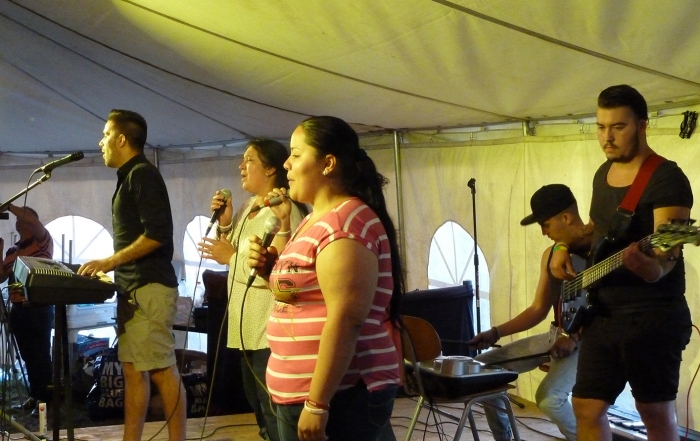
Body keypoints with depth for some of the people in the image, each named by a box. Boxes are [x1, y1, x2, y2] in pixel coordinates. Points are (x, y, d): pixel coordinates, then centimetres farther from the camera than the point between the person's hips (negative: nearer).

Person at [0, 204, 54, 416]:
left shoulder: (43, 241, 1)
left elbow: (36, 224, -20)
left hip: (39, 307, -7)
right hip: (18, 308, 7)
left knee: (41, 355, -6)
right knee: (28, 356, 11)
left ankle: (45, 400, -4)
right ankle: (34, 397, 17)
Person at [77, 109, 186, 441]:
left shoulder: (142, 174, -10)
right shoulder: (130, 177, 19)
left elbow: (157, 234, -20)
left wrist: (110, 261, -15)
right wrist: (111, 266, 12)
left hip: (149, 288, -10)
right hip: (133, 288, 10)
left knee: (162, 370, -7)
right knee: (133, 370, 11)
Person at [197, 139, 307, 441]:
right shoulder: (247, 207, 13)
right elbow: (238, 257, 20)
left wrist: (231, 257, -16)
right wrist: (225, 224, 5)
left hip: (272, 331, -10)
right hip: (248, 328, 10)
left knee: (274, 413, -4)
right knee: (259, 407, 19)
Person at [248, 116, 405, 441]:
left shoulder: (345, 222, -15)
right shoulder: (316, 220, 14)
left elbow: (347, 320, -23)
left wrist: (317, 403, -25)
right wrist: (271, 267, 7)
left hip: (339, 397, -10)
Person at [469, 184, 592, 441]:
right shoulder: (551, 255, 9)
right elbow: (539, 309, 14)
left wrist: (575, 339, -23)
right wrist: (496, 333, 4)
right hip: (556, 334, 8)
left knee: (549, 397, -32)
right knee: (482, 368, 1)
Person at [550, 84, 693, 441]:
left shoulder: (667, 179, -14)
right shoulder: (603, 173, 11)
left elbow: (667, 252, -24)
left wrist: (648, 266, -46)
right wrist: (566, 249, 8)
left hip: (653, 315, -8)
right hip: (601, 314, 8)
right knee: (587, 407, 9)